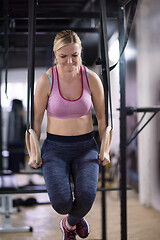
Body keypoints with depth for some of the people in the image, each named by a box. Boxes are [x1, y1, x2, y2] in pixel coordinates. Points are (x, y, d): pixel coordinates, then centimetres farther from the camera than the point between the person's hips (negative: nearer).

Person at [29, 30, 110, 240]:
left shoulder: (92, 78, -8)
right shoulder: (46, 80, -12)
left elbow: (102, 116, 4)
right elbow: (36, 118, -2)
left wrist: (105, 150, 1)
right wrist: (33, 153, -1)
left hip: (86, 146, 1)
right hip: (55, 146, -1)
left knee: (86, 198, -25)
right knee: (61, 203, -24)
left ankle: (70, 222, 15)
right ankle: (73, 216, 19)